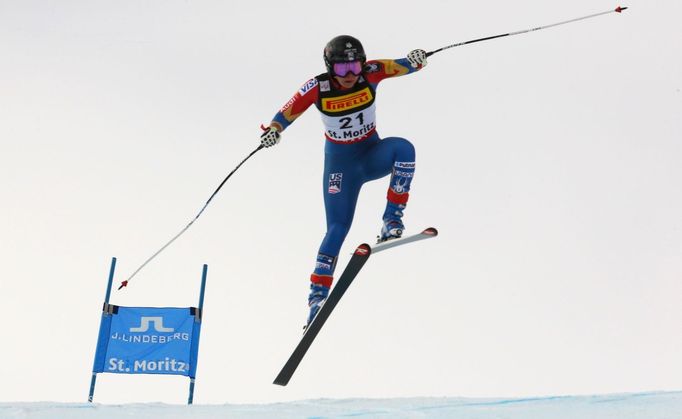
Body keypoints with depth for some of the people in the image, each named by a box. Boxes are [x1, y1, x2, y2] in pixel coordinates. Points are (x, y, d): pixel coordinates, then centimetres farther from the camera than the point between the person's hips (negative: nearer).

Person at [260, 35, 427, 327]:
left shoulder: (369, 73, -15)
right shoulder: (317, 88, -18)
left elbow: (399, 67, -22)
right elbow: (287, 113, -11)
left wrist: (414, 61, -43)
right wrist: (273, 129, -28)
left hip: (372, 154, 2)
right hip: (340, 163, -2)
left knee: (403, 148, -32)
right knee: (338, 228, -9)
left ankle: (392, 220, -23)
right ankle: (318, 296, 3)